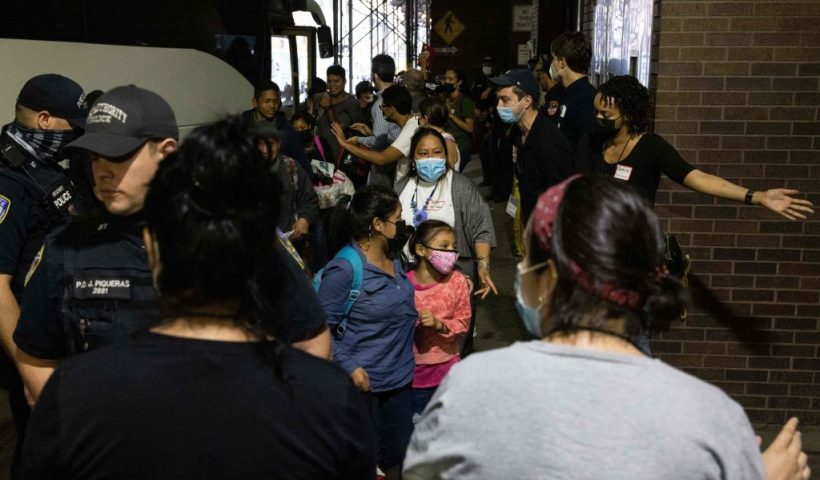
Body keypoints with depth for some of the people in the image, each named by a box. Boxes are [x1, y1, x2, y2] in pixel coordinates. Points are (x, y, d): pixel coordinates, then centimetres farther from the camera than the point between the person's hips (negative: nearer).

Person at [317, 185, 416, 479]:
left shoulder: (393, 261, 5)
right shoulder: (344, 270, -20)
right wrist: (349, 367, -24)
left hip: (401, 378, 7)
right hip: (364, 382, -7)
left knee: (397, 455, 19)